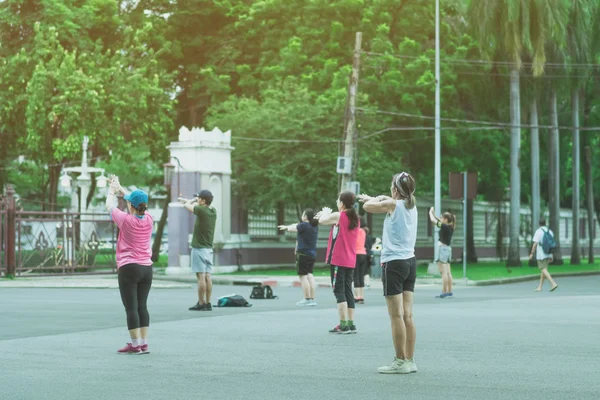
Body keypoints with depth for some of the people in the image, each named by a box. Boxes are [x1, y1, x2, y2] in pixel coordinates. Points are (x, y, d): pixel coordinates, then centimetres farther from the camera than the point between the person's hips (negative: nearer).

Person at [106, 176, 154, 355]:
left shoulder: (126, 219, -10)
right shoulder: (149, 220, 3)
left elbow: (109, 206, 8)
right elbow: (137, 201, 22)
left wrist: (112, 191, 27)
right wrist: (120, 188, 33)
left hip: (128, 268, -5)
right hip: (147, 268, 5)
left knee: (131, 307, -3)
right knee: (142, 306, 10)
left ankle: (135, 344, -3)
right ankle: (144, 343, 10)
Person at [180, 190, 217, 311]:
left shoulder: (201, 210, -16)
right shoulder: (213, 211, 7)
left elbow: (187, 206, -1)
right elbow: (196, 205, 24)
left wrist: (194, 199, 18)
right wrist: (185, 201, 36)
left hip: (199, 248, -7)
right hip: (209, 248, 7)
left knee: (201, 276, -5)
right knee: (207, 276, 7)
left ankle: (201, 304, -4)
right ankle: (208, 303, 8)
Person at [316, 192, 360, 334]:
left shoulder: (338, 216, -12)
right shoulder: (355, 218, 11)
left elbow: (322, 221, 1)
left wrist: (325, 212, 20)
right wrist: (327, 215, 21)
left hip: (338, 260, -7)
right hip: (350, 260, 7)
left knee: (339, 291, -5)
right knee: (348, 290, 11)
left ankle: (343, 325, -11)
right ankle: (351, 324, 11)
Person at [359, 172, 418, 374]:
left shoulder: (393, 204, -9)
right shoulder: (412, 206, 11)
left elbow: (367, 206, 4)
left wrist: (374, 199, 22)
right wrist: (371, 198, 37)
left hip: (393, 263, -7)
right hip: (410, 262, 7)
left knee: (397, 316, -4)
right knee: (407, 315, 8)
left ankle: (400, 361, -2)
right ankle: (410, 360, 10)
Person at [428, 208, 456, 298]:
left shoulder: (445, 227, -14)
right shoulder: (451, 227, 8)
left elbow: (433, 220, -10)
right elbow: (440, 222, 25)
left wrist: (431, 212, 7)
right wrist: (434, 214, 23)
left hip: (443, 248, -8)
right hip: (448, 249, 8)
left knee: (443, 272, -8)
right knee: (448, 272, 8)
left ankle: (444, 292, -9)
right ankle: (449, 292, 9)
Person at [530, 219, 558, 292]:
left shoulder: (538, 232, -12)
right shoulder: (550, 231, 7)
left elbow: (535, 244, -17)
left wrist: (532, 254, -8)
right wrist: (551, 256, 15)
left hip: (541, 255, -7)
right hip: (548, 254, 7)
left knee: (544, 270, -7)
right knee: (543, 270, 13)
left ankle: (553, 283, -23)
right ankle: (540, 287, 16)